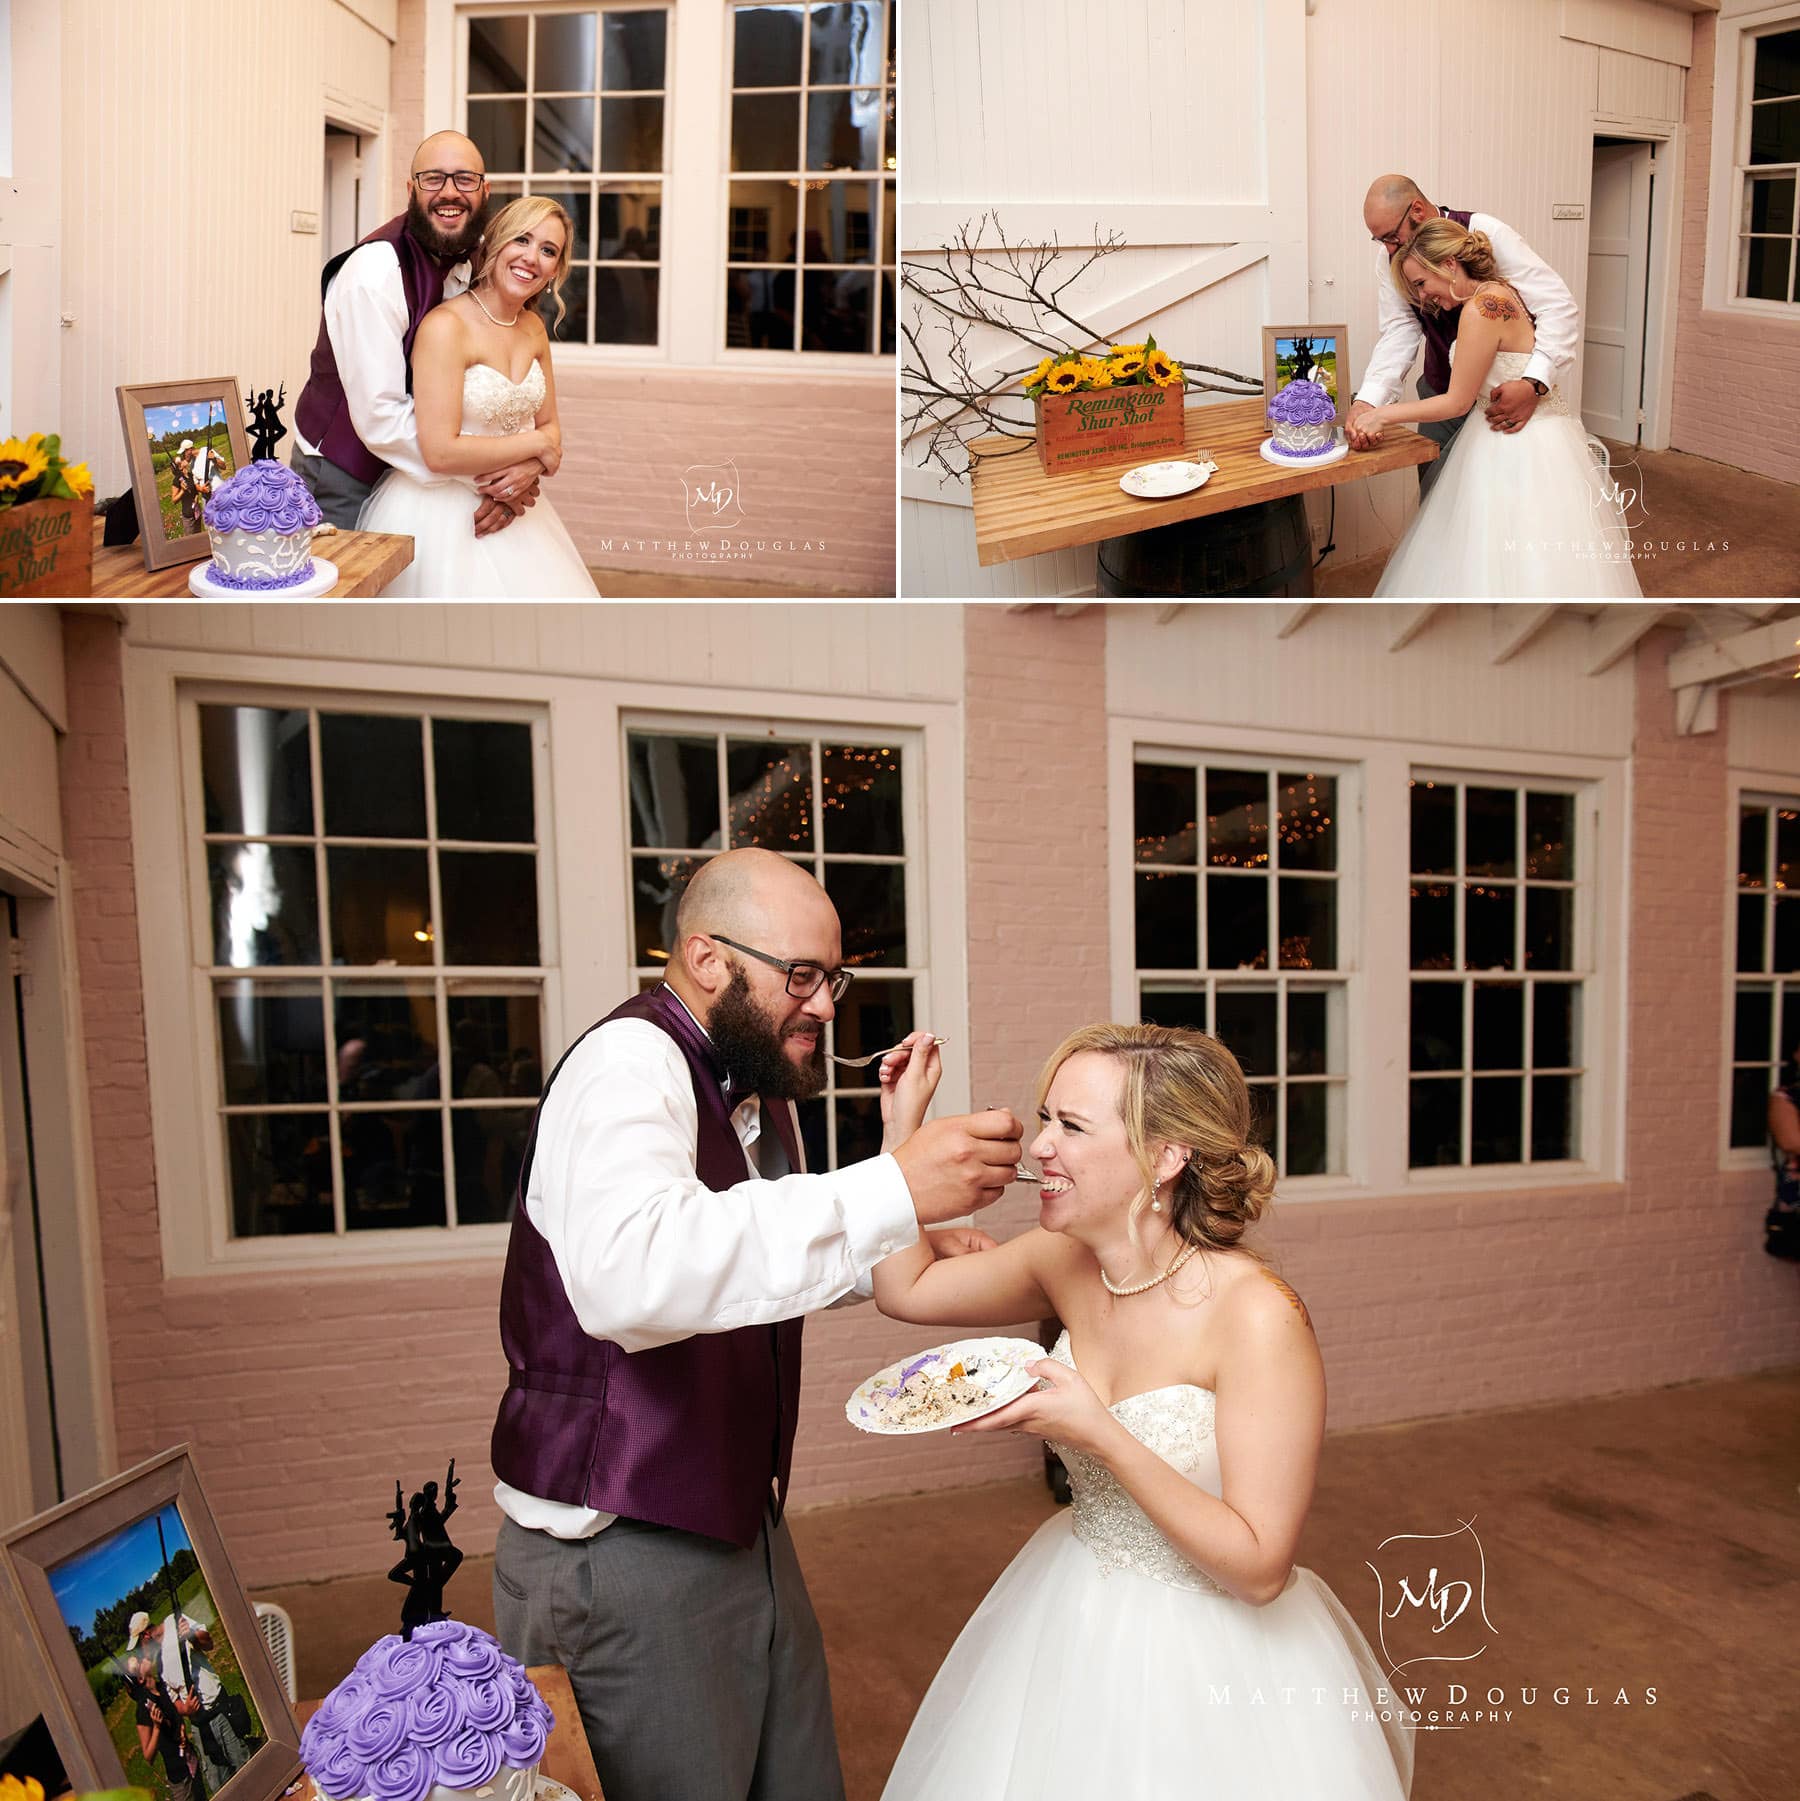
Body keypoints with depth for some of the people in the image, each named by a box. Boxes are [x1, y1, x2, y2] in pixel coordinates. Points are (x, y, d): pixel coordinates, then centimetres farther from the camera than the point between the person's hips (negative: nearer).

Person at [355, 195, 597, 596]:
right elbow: (441, 452, -22)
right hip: (443, 513, -7)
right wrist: (534, 445, -13)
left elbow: (549, 427, 11)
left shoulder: (533, 327, 6)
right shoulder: (446, 325, -15)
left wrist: (526, 470, -11)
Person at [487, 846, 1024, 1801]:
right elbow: (630, 1276, -41)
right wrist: (889, 1192, -42)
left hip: (742, 1530, 9)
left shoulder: (759, 1090, 8)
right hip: (617, 1554, -8)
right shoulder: (628, 1065, -21)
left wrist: (901, 1256, 6)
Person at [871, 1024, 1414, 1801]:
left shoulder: (1258, 1316, -29)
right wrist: (903, 1125, -7)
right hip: (1070, 1619, 6)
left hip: (1209, 1653, -6)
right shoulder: (1065, 1260, -11)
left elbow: (1259, 1567, -24)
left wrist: (1100, 1436, -32)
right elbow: (906, 1288, 2)